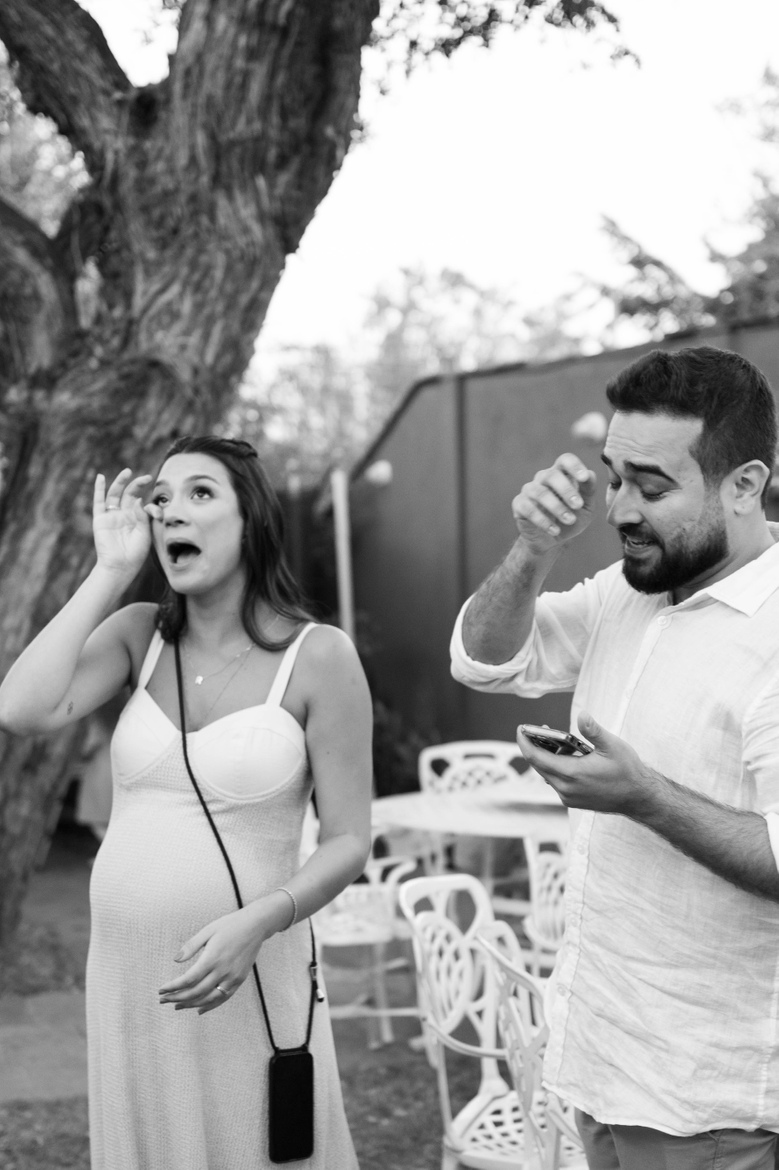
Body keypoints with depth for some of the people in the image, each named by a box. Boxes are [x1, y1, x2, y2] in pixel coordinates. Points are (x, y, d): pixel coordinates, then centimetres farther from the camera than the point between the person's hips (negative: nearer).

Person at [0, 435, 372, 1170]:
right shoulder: (139, 634, 3)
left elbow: (348, 842, -6)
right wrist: (111, 571, -8)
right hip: (122, 977, 4)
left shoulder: (318, 656, -7)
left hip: (247, 981, -4)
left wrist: (258, 922, -23)